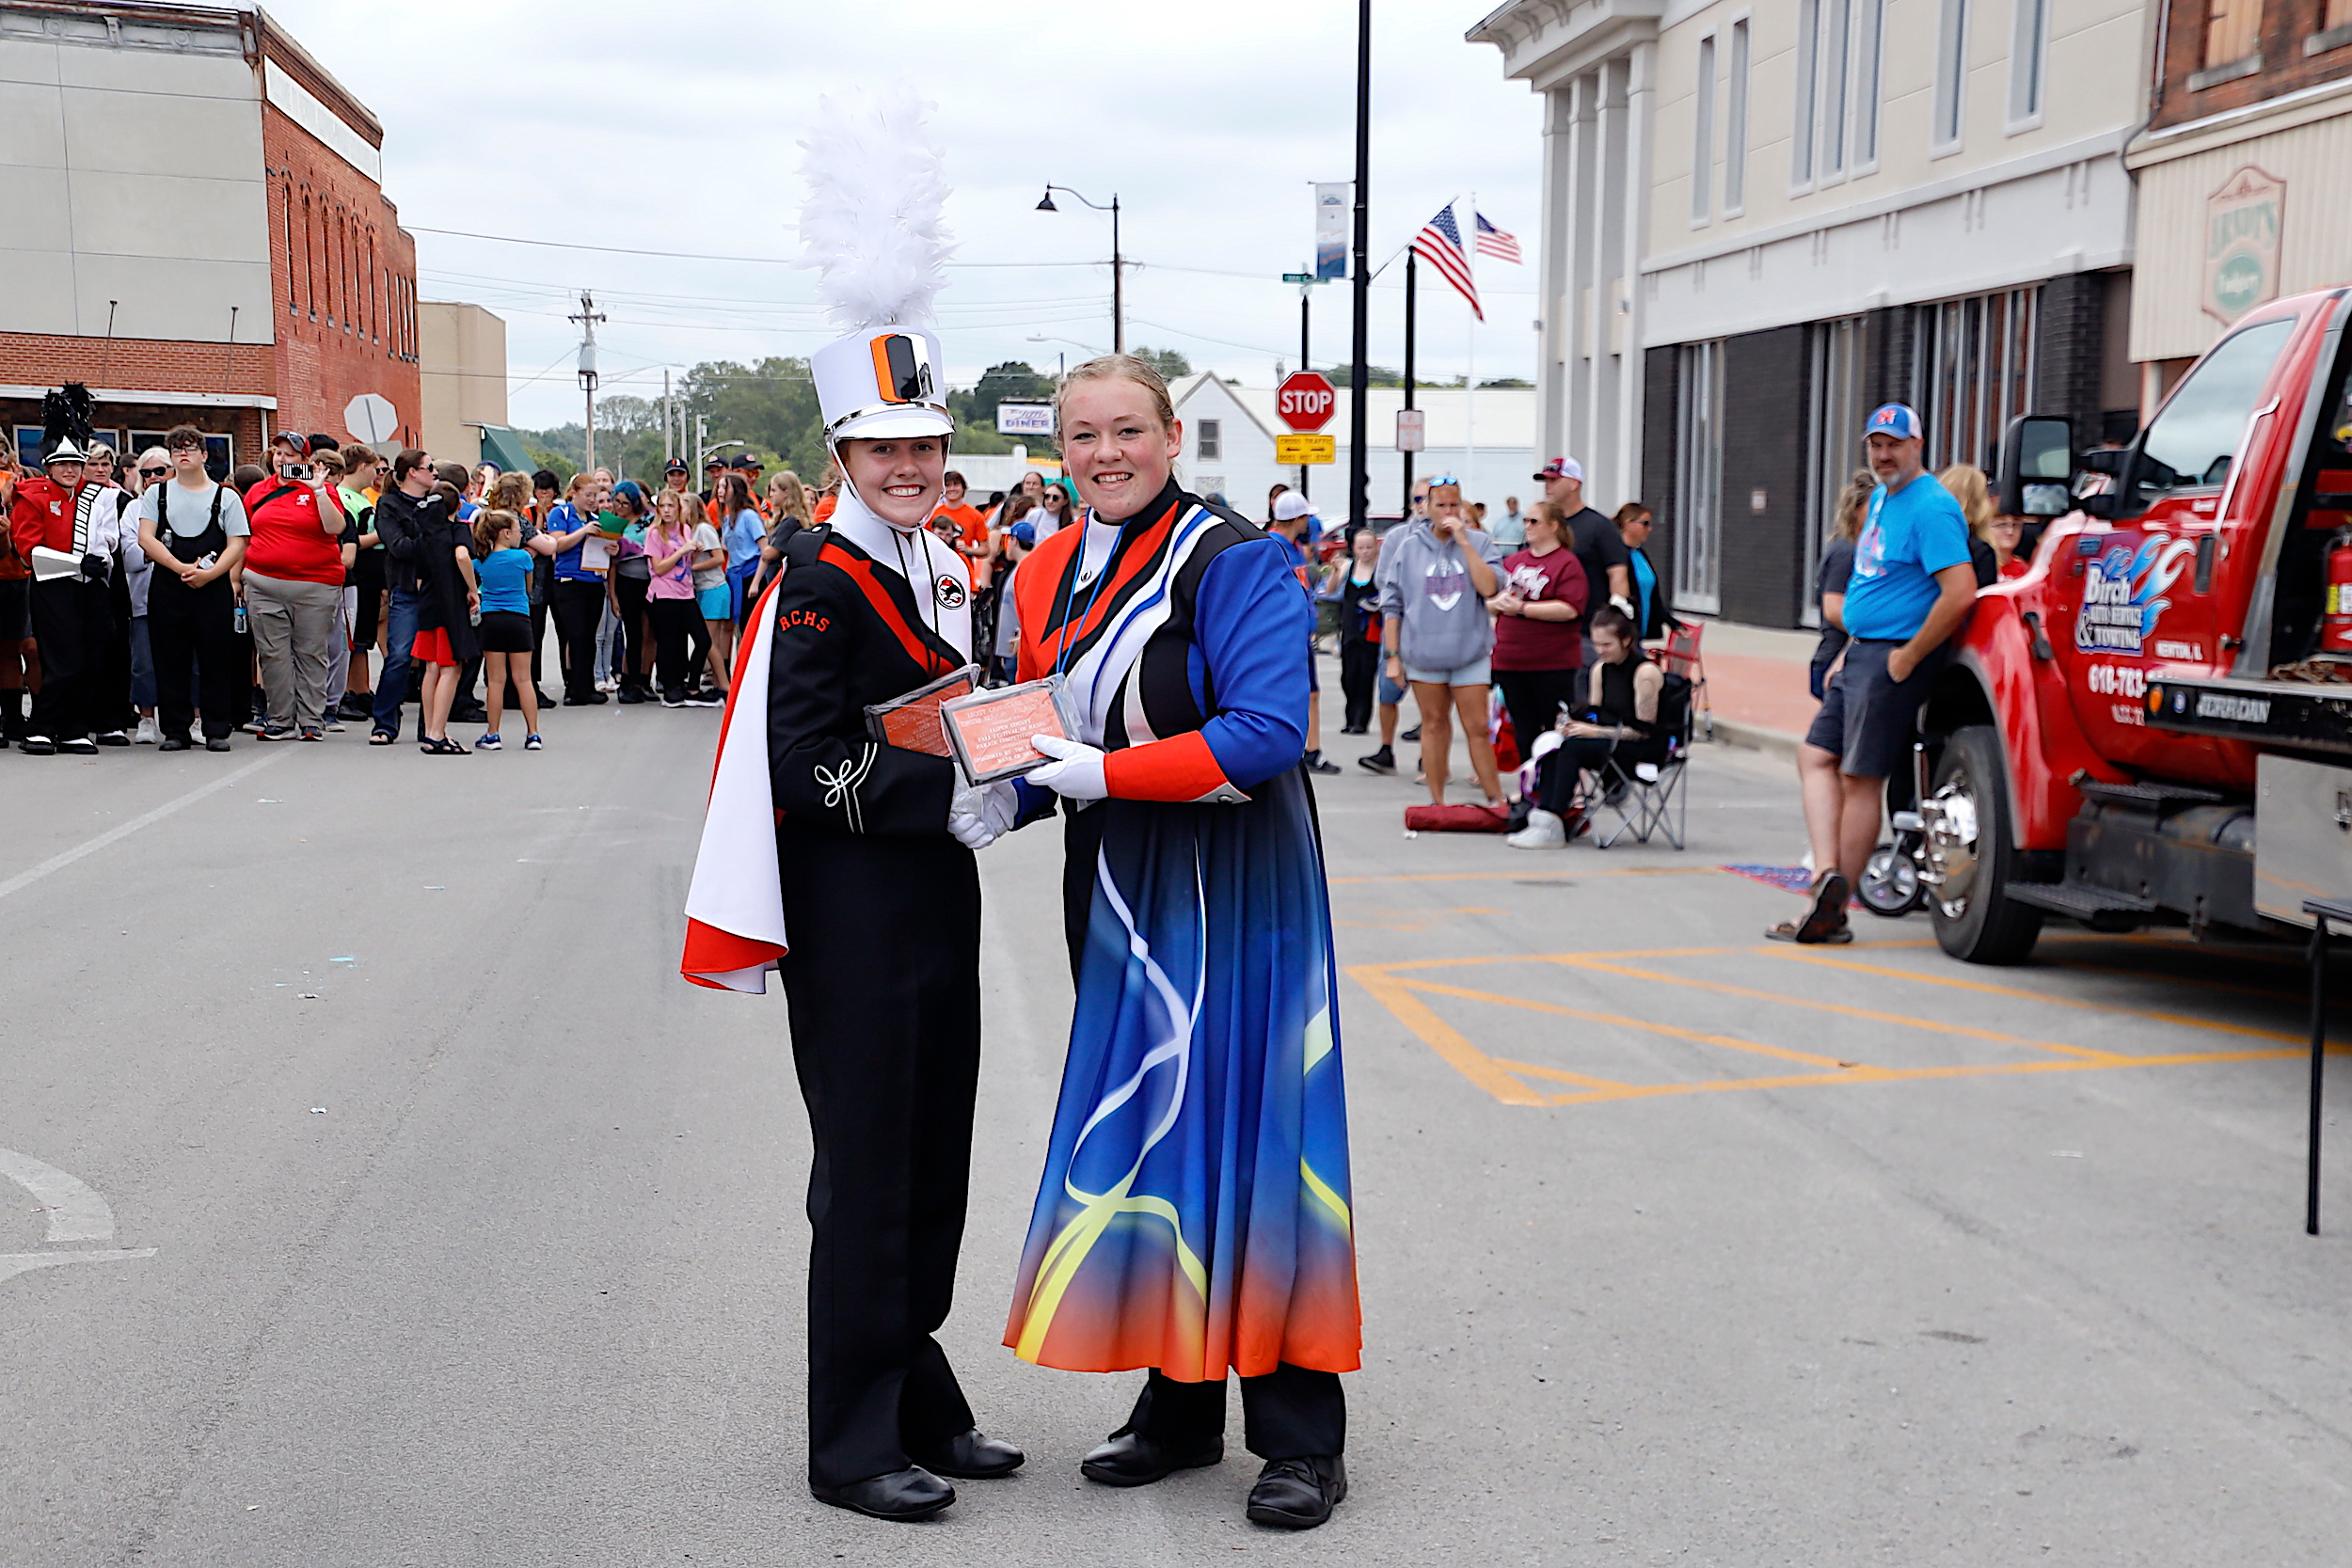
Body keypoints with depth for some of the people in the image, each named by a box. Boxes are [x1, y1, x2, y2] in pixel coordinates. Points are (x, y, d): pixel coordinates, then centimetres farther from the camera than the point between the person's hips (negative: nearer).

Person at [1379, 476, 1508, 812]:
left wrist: (1464, 541, -14)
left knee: (1477, 727, -2)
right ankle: (1437, 802, 15)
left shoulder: (1479, 543, 2)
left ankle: (1496, 800, 4)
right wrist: (1393, 655, 2)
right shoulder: (1408, 546, 3)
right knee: (1434, 724, 8)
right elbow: (1392, 604, 5)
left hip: (1470, 652, -1)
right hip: (1422, 653, 1)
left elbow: (1489, 588, -14)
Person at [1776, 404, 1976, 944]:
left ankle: (1833, 914, -1)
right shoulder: (1880, 499, 15)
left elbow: (1960, 593, -25)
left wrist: (1906, 658, -20)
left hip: (1893, 660, -10)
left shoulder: (1930, 507, -16)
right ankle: (1828, 873, -1)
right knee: (1816, 757, 5)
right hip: (1861, 654, 10)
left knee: (1860, 779, -6)